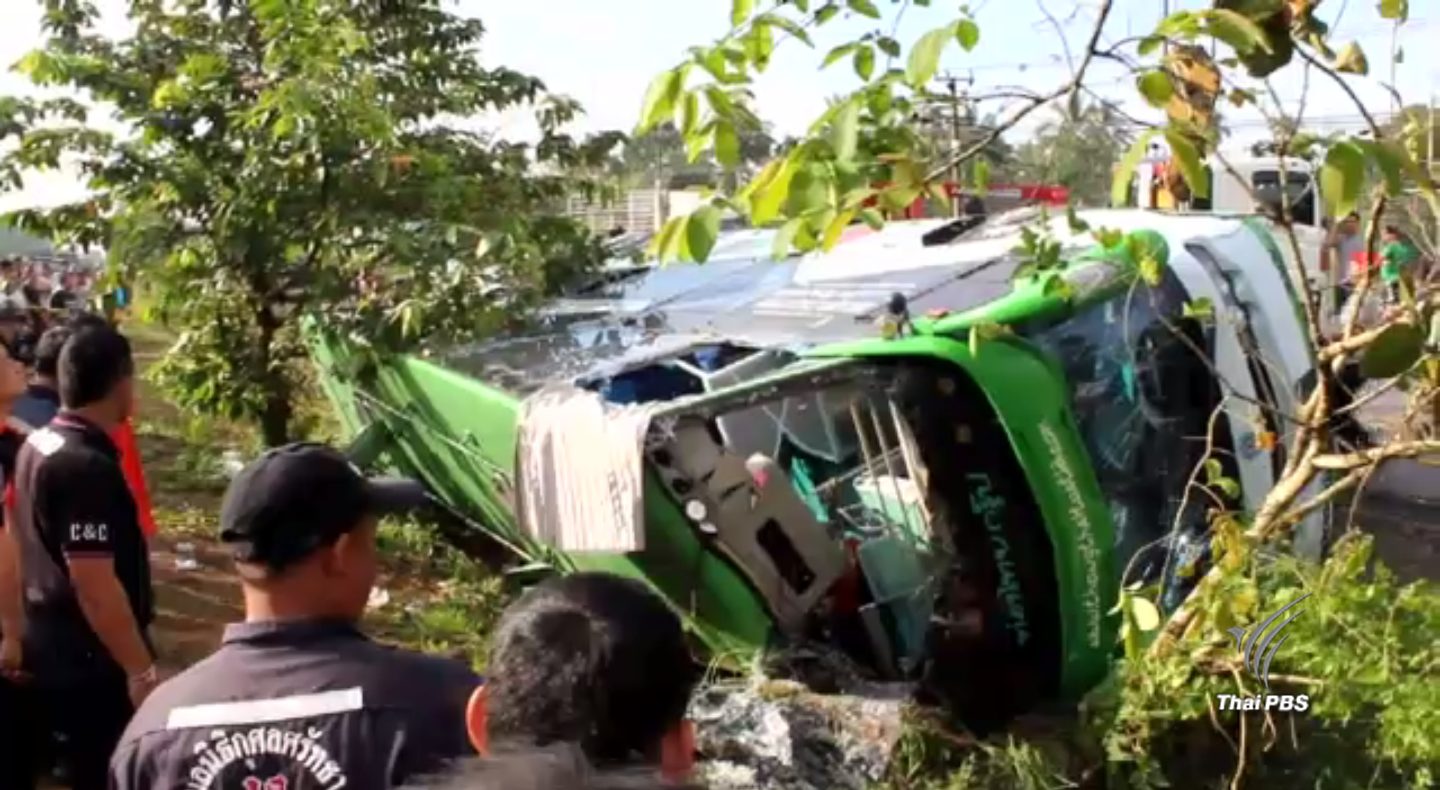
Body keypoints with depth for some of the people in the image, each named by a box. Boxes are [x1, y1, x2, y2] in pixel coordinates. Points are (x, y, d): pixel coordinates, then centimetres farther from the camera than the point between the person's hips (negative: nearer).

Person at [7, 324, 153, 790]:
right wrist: (140, 670, -21)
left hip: (54, 647, 9)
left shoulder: (39, 444, 6)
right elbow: (95, 585, -27)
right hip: (92, 660, -9)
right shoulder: (87, 466, -25)